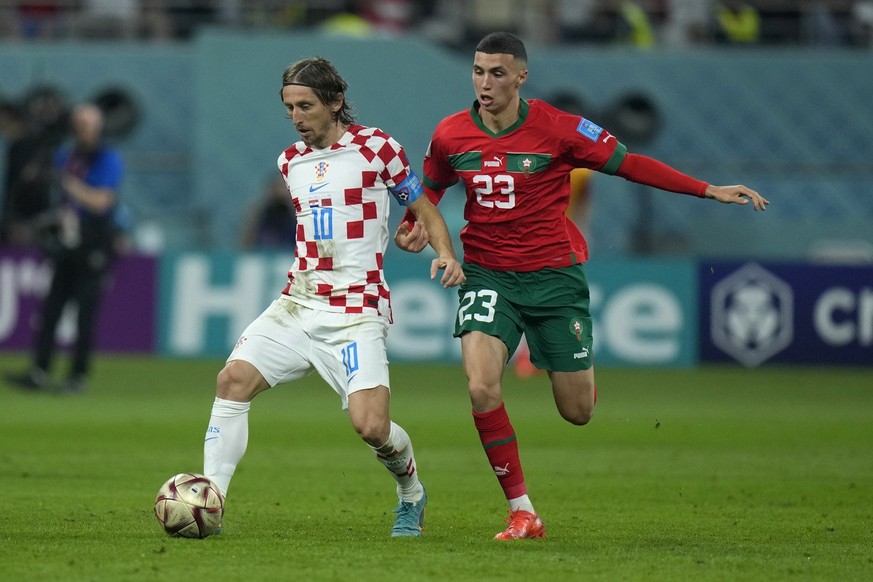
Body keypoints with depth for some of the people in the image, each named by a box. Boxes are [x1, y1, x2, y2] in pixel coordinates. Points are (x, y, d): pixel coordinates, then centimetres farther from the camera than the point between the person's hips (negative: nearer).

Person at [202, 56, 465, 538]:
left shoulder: (375, 147, -2)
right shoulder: (290, 161, 13)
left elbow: (422, 209, 5)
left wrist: (445, 254, -12)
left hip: (356, 312, -5)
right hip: (298, 303, 5)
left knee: (371, 426, -16)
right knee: (233, 379, -16)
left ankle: (411, 494, 17)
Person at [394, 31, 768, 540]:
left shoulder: (558, 128, -11)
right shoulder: (450, 135, -3)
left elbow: (630, 164, -3)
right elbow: (431, 189, 18)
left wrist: (711, 191, -7)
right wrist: (411, 229, -3)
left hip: (554, 273, -1)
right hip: (488, 274, 1)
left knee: (578, 412, 1)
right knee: (482, 387, -23)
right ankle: (523, 513, -9)